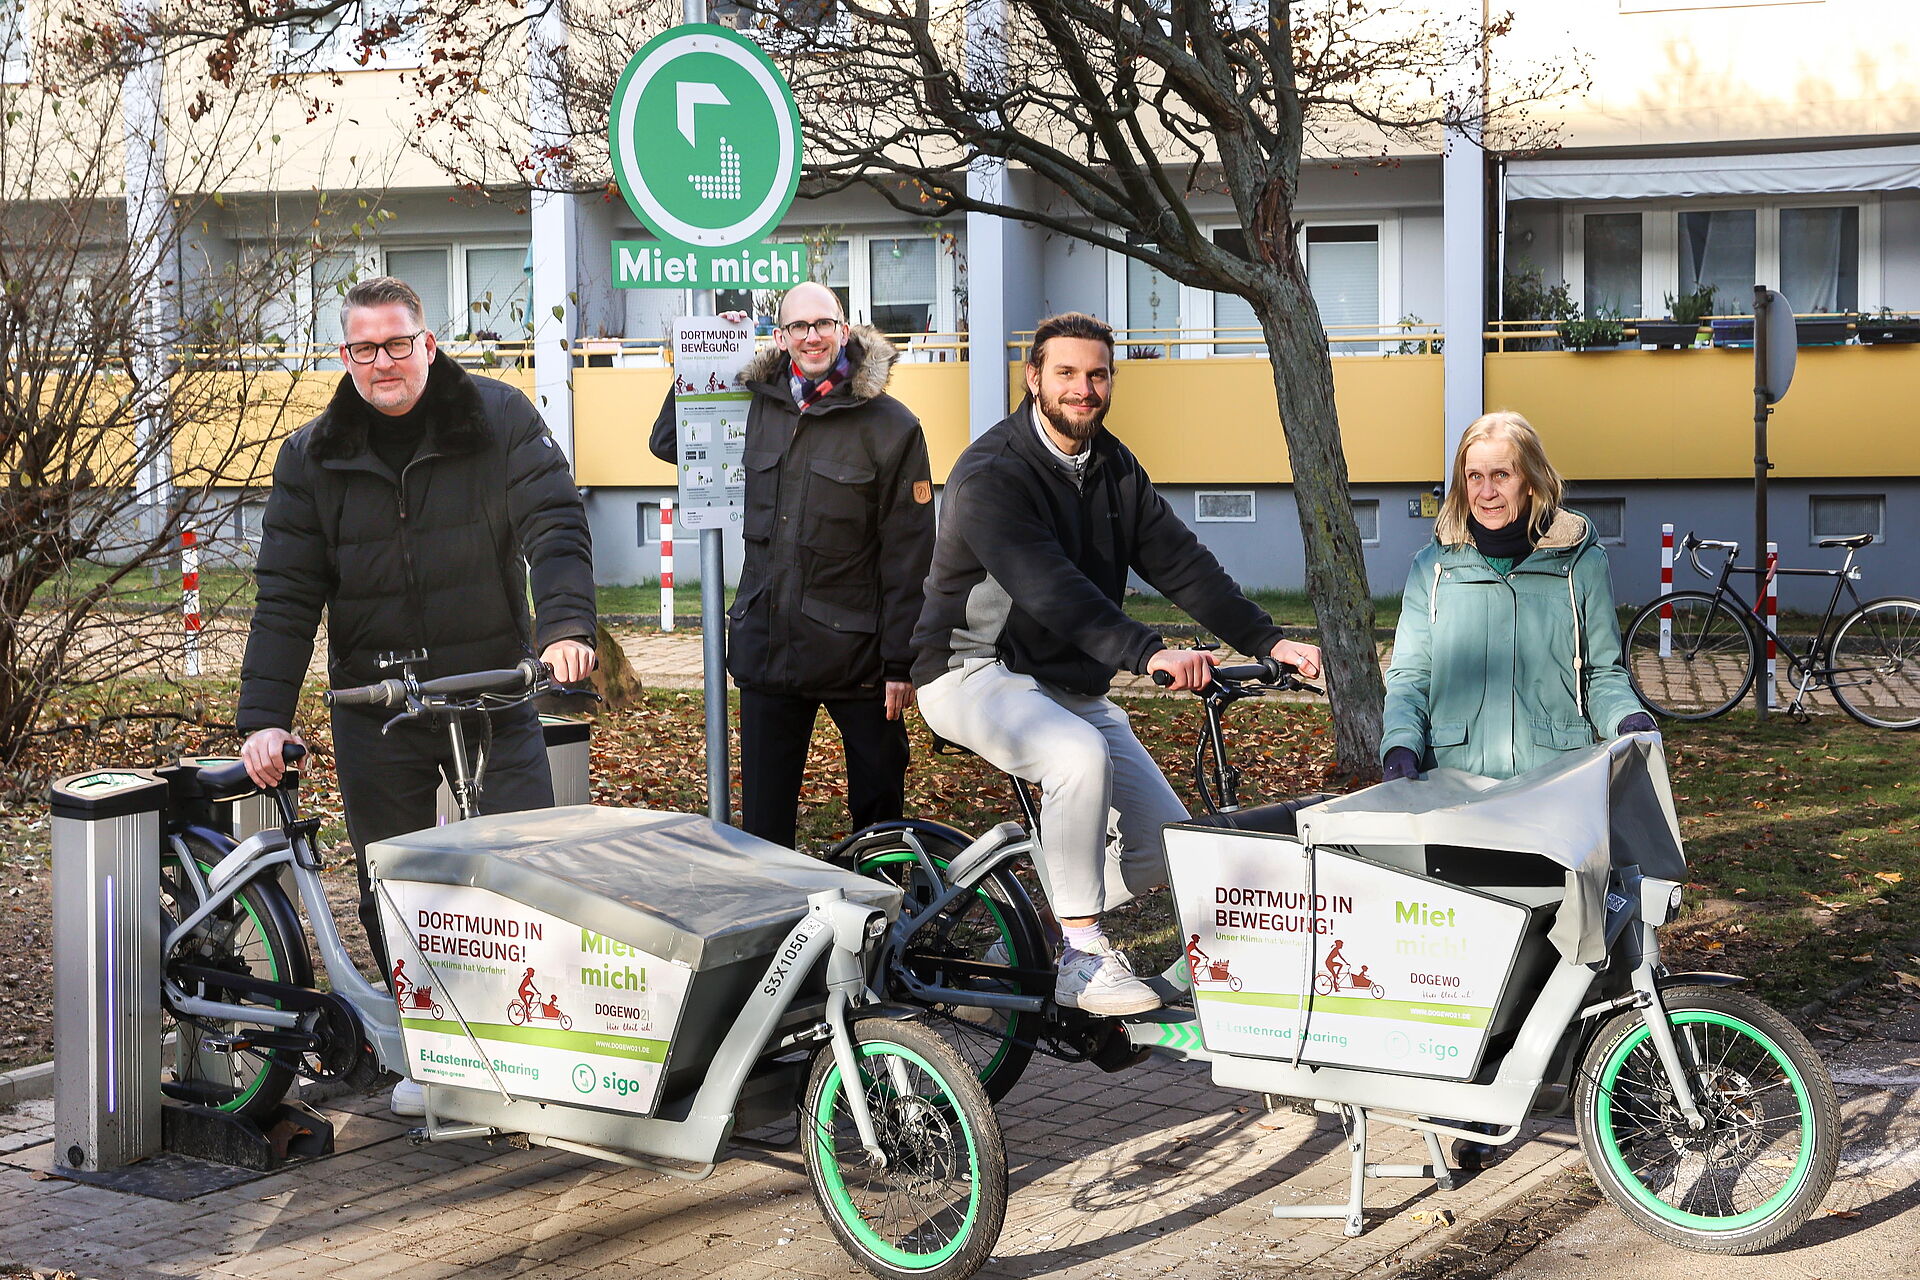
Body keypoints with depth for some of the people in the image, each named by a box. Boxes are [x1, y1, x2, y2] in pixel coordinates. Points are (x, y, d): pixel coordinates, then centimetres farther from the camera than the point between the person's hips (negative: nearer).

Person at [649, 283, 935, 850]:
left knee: (879, 804, 4)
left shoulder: (890, 425, -4)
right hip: (767, 647, 4)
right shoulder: (757, 407, 8)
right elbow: (667, 442, 24)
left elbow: (908, 553, -6)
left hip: (856, 649, -3)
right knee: (763, 817, 8)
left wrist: (901, 661, -10)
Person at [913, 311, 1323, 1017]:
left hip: (1073, 683, 8)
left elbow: (1181, 562, -1)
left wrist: (1270, 640, -14)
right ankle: (1082, 958, -26)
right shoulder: (991, 474, -18)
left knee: (1167, 843, -2)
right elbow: (1048, 587, -33)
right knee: (1081, 757, -37)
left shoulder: (1115, 469, 6)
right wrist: (1147, 653, -46)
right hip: (977, 672, -8)